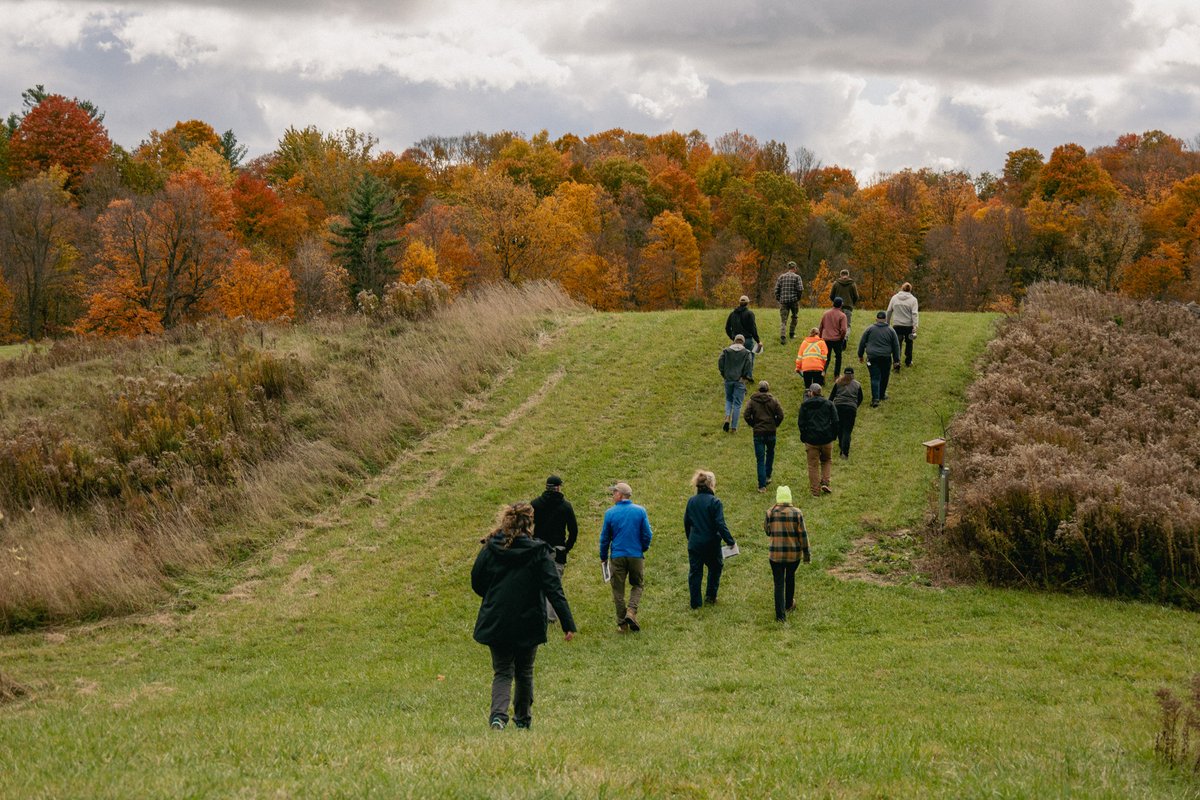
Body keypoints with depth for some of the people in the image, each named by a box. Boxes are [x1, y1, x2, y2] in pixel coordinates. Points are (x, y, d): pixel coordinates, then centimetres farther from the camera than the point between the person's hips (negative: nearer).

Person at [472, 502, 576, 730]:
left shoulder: (490, 549, -3)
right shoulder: (538, 552, -9)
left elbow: (476, 583, 5)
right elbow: (554, 589, -12)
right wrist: (568, 623, -12)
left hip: (496, 623, 1)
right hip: (528, 624, -1)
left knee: (502, 672, 6)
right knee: (524, 672, 18)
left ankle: (498, 714, -18)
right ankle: (522, 718, 29)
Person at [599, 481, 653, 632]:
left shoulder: (610, 513, -5)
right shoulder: (640, 511, -4)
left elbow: (604, 537, 2)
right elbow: (647, 534, -1)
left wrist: (603, 557, 15)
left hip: (617, 556, -1)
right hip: (636, 556, 1)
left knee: (618, 590, 9)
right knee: (637, 585, 16)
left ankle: (622, 623, 10)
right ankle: (631, 611, -7)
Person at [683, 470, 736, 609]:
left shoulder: (691, 501, 2)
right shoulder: (714, 502, -14)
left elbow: (686, 523, 11)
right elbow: (721, 525, -16)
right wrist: (730, 541, -8)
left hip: (694, 544, 4)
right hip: (711, 544, -4)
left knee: (695, 572, 9)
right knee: (715, 567, 19)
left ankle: (695, 602, 10)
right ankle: (710, 596, 21)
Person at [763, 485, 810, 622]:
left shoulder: (770, 512, -9)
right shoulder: (797, 513, -11)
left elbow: (767, 530, 6)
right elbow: (803, 535, -7)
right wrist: (806, 553, 3)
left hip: (776, 554, -1)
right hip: (794, 554, 1)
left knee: (779, 583, 4)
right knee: (790, 577, 26)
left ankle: (781, 614, -2)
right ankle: (789, 604, 44)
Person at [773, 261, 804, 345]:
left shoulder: (781, 277, 7)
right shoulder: (797, 277, -3)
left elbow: (776, 289, 4)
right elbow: (800, 289, -11)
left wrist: (778, 299, 13)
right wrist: (799, 297, 6)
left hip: (783, 301, 2)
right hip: (794, 300, -2)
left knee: (783, 320, -2)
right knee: (794, 317, 22)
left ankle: (782, 336, -19)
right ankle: (791, 334, 27)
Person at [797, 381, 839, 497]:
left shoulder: (805, 405, -1)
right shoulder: (828, 404, 0)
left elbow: (801, 423, 1)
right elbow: (835, 421, -2)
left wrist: (803, 437, 11)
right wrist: (833, 435, 9)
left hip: (811, 440, -1)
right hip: (826, 439, 1)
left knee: (813, 465, 6)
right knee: (827, 461, 21)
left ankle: (815, 491, 8)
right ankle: (825, 482, 3)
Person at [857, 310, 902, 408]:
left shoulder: (870, 329, 1)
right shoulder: (890, 330, 3)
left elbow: (862, 343, 5)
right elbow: (896, 346, 6)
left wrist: (860, 355, 17)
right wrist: (896, 360, 13)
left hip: (872, 358, -1)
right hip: (886, 358, 1)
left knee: (875, 378, -2)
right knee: (884, 377, 18)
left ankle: (875, 399, -14)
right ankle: (882, 395, 33)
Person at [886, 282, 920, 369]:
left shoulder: (894, 297, 4)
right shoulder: (912, 299, -3)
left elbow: (889, 311, 7)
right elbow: (914, 314, -11)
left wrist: (887, 323, 18)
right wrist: (915, 327, -14)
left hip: (897, 325, 1)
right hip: (908, 325, -1)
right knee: (909, 343, 19)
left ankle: (897, 361, -19)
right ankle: (908, 361, 30)